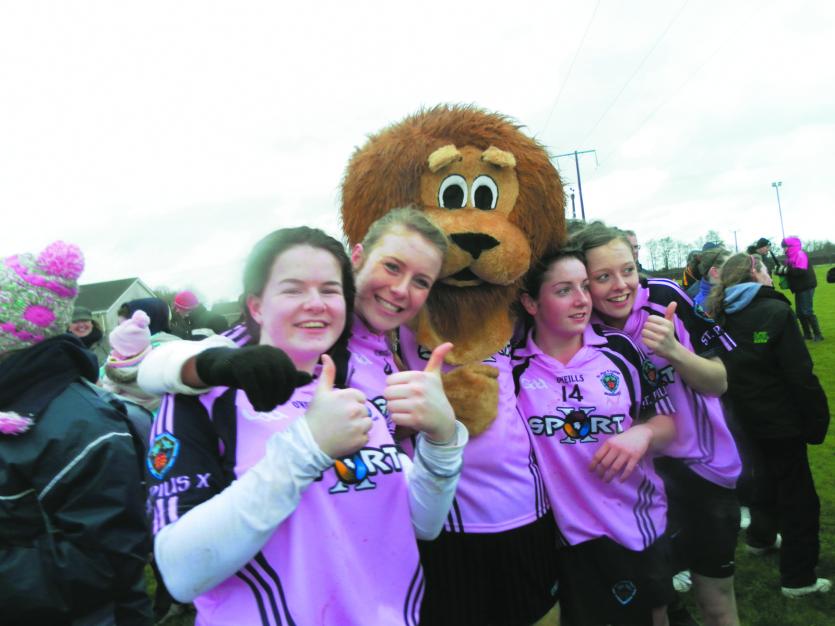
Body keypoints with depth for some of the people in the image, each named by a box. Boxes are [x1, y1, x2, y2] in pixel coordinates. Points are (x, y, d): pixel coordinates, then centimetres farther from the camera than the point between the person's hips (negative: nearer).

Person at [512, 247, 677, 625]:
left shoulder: (620, 349, -6)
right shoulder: (511, 364, -12)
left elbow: (667, 421, 2)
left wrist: (643, 433, -19)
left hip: (639, 524, 3)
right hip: (564, 535, -2)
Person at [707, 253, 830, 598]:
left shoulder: (724, 317, 1)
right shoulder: (775, 312, -18)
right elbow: (800, 374, -21)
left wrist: (741, 408, 15)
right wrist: (818, 419, -12)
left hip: (748, 417, 7)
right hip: (781, 419, -7)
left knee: (766, 475, 27)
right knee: (798, 494, 5)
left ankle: (761, 536, 46)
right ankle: (799, 578, 14)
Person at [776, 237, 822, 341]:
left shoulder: (800, 254, -15)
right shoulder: (791, 257, 12)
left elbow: (801, 271, -25)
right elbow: (792, 272, 11)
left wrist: (785, 270, -24)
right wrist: (781, 271, -5)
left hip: (806, 287, -9)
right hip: (799, 288, 9)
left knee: (807, 311, -10)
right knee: (800, 313, 10)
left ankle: (818, 334, -2)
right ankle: (807, 334, 17)